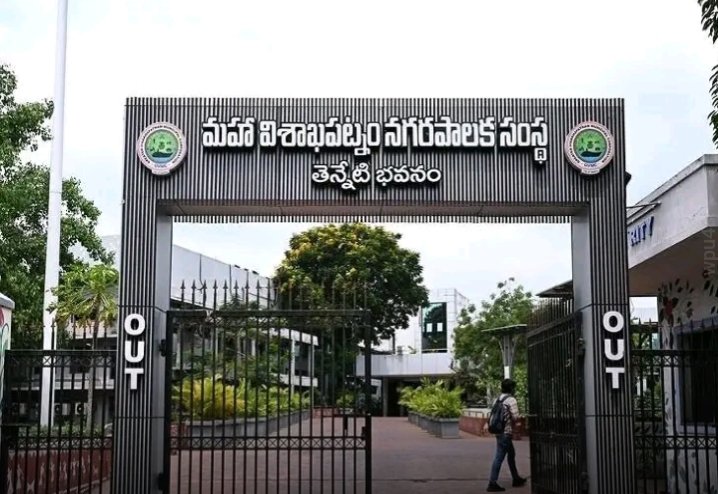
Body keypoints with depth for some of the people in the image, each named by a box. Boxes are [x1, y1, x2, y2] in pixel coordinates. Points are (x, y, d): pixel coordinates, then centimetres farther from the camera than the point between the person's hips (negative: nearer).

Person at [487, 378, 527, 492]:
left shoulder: (498, 399, 12)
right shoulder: (511, 400, -12)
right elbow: (515, 417, -17)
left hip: (499, 431, 9)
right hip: (506, 432, -9)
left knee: (511, 454, 21)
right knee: (499, 457, -7)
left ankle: (516, 479, 31)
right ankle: (492, 483, -6)